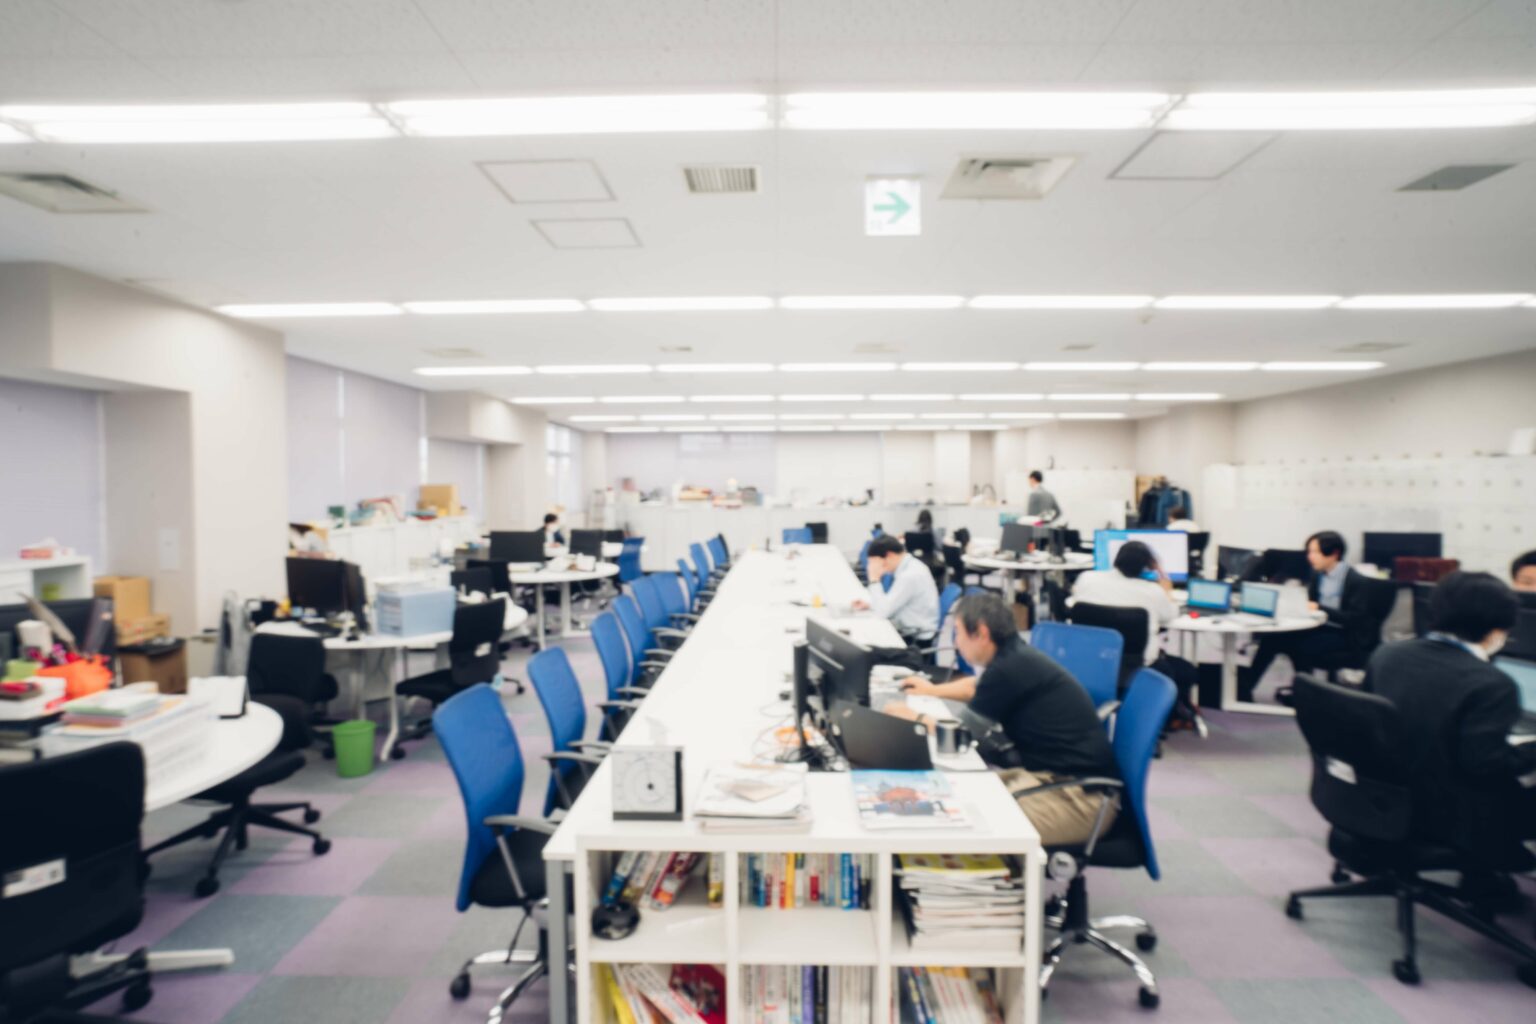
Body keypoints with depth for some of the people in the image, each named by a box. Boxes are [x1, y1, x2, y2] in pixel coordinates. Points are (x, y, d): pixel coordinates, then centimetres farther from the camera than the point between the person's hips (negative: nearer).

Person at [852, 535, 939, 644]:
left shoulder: (911, 575, -25)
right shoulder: (908, 566, 3)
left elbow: (882, 612, -23)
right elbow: (889, 604, 16)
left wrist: (874, 580, -17)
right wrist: (869, 604, 2)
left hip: (916, 640, -8)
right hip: (908, 630, 8)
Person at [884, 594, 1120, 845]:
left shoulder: (1012, 667, -21)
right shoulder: (1015, 657, 6)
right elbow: (977, 687, 32)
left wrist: (915, 718, 5)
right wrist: (932, 690, 36)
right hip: (1055, 776, 10)